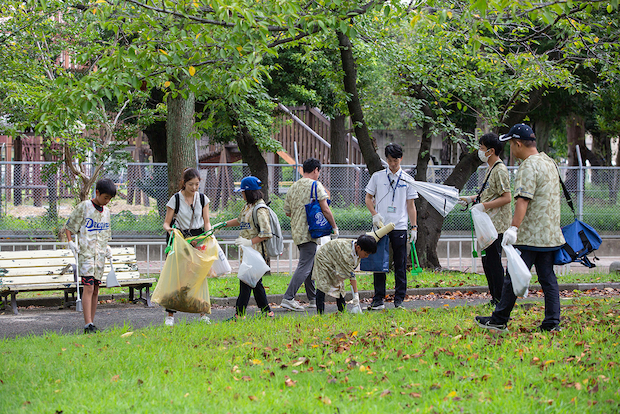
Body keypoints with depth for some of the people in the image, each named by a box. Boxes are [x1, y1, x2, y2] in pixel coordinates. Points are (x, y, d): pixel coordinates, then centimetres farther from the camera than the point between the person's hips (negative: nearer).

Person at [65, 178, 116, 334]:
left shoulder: (106, 211, 14)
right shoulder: (83, 207, -4)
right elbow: (68, 227, 0)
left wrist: (107, 247, 13)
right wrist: (70, 242, -13)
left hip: (100, 254, 6)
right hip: (85, 252, -6)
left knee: (96, 289, 7)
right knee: (88, 287, -15)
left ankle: (91, 322, 12)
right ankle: (88, 324, -20)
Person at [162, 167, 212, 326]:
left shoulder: (203, 199, 5)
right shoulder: (175, 199, -4)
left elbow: (206, 222, 8)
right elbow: (166, 222, -2)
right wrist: (168, 228, -25)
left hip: (198, 238, 2)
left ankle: (203, 313, 8)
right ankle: (170, 315, -4)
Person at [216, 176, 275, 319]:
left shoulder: (260, 210, -16)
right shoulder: (248, 206, 13)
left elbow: (266, 233, -21)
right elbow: (240, 220, 32)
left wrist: (250, 241, -22)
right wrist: (223, 224, 29)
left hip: (256, 251, -10)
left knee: (246, 281, -7)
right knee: (255, 282, 11)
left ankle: (239, 313, -5)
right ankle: (266, 311, 16)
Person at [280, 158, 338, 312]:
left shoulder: (293, 188, 11)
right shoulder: (315, 185, -9)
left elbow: (287, 212, 16)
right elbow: (325, 209, -13)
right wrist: (334, 227, -3)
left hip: (296, 231, 8)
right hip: (309, 232, -8)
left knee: (310, 265, 17)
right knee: (305, 266, -9)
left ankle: (313, 299, 22)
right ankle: (288, 298, -15)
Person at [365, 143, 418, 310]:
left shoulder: (407, 180, 7)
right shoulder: (377, 177, 6)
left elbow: (411, 205, 9)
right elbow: (368, 198, 10)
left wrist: (414, 227, 2)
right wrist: (375, 214, -7)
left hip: (400, 227, 0)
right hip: (380, 226, 0)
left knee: (400, 265, 2)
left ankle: (399, 300, 7)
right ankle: (378, 300, 5)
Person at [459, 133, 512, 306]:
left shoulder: (500, 170, -15)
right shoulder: (491, 169, 16)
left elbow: (506, 198, -21)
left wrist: (484, 205, -24)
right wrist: (472, 198, 19)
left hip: (497, 225, -11)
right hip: (488, 224, 11)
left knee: (494, 261, -8)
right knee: (487, 261, 13)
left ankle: (500, 300, -3)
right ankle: (495, 298, 19)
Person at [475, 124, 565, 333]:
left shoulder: (529, 166, -15)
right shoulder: (548, 161, 14)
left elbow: (523, 199, -27)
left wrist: (514, 228, -34)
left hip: (529, 236, -9)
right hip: (550, 233, 9)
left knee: (514, 278, -1)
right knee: (548, 278, 8)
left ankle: (500, 320, 6)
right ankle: (552, 322, 5)